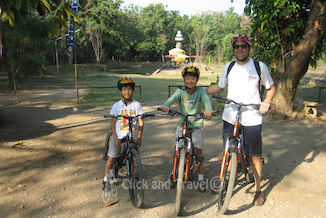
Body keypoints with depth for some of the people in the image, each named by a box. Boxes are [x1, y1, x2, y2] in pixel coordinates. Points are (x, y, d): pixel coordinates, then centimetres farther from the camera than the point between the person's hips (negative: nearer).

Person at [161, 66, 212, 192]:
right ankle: (174, 172, 28)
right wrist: (165, 106, -48)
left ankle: (201, 178, 19)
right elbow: (172, 99, -24)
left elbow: (206, 100, -28)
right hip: (182, 124, 1)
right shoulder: (181, 91, -6)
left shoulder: (200, 91, -9)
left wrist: (208, 109, -51)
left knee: (198, 151, 2)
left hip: (197, 125, -1)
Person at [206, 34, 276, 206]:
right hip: (229, 117, 3)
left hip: (252, 119, -3)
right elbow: (219, 86, 18)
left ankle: (258, 189, 25)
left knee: (255, 156, 5)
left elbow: (271, 87, 7)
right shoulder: (229, 67, 7)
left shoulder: (260, 66, -2)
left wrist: (266, 101, -12)